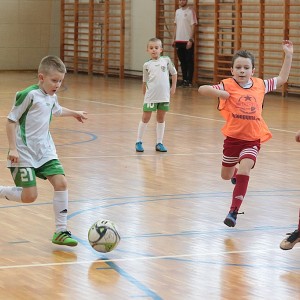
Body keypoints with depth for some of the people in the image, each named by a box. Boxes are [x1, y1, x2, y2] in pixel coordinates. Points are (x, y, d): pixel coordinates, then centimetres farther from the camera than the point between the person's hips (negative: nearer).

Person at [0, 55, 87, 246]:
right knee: (30, 196, -12)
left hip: (45, 151, 7)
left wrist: (75, 113, 50)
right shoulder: (29, 95, -15)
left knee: (61, 182, -10)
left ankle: (61, 231, -3)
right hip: (24, 153, -7)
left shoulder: (52, 97, 9)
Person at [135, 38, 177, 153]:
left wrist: (173, 87, 7)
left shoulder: (166, 60, 2)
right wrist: (145, 94, 11)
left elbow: (174, 73, 11)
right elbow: (145, 82, 9)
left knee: (161, 118, 9)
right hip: (151, 96, -1)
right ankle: (138, 142, 11)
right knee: (145, 118, 3)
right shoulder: (147, 65, 2)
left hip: (164, 96, 1)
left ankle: (159, 143, 16)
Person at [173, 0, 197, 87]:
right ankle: (184, 79, 16)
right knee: (182, 61, 10)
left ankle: (189, 81, 2)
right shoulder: (177, 11, 12)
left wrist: (190, 40, -16)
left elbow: (193, 26, -10)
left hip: (188, 41, -6)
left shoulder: (190, 11, -7)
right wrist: (174, 39, 11)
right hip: (179, 40, 6)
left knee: (189, 61, -1)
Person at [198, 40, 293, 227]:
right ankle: (237, 173, 57)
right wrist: (220, 93, -31)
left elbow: (282, 79, 15)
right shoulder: (228, 86, -9)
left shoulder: (260, 85, 1)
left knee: (244, 171, -22)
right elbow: (202, 89, -16)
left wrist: (288, 55, 9)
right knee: (226, 176, 18)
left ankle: (234, 211, -17)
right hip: (233, 137, 0)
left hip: (253, 139, 0)